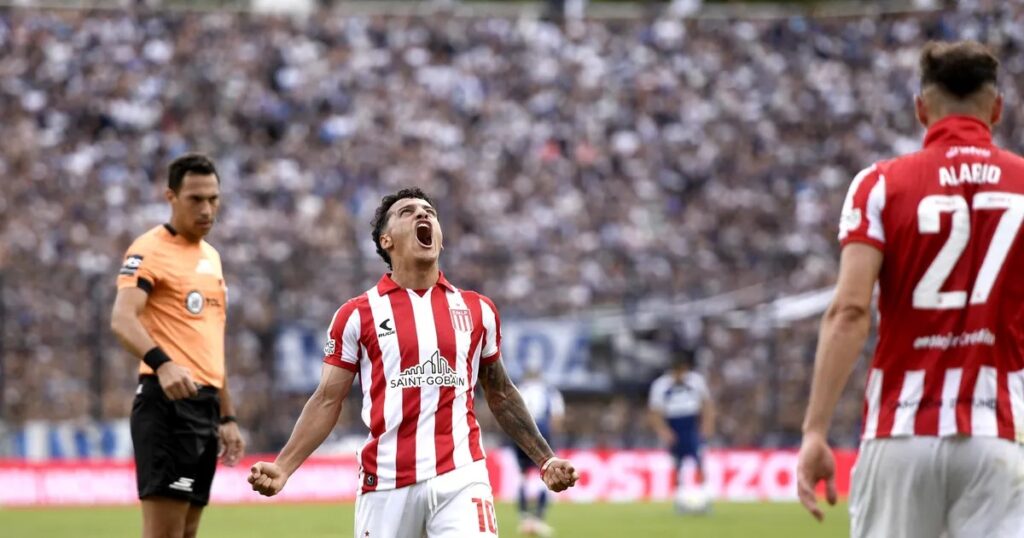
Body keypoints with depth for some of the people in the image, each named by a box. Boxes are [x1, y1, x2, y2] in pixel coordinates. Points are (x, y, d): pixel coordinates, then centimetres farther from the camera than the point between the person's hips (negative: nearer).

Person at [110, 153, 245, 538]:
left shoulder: (210, 257, 20)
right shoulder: (151, 250, -7)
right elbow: (122, 319, -23)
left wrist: (226, 417, 23)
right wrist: (161, 362, -40)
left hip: (205, 405, 9)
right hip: (168, 402, -9)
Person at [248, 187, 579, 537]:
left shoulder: (477, 310, 12)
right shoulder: (357, 314, 5)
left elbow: (500, 394, 21)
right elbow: (328, 400, 4)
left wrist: (545, 459, 14)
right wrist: (283, 468, -7)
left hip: (461, 478, 1)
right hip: (386, 482, -1)